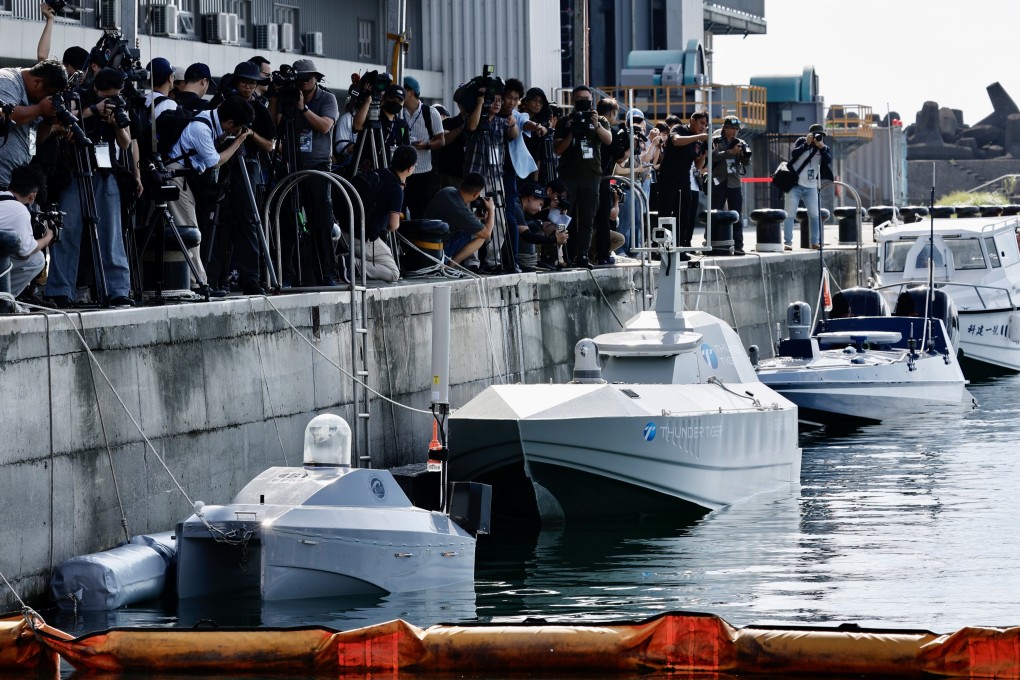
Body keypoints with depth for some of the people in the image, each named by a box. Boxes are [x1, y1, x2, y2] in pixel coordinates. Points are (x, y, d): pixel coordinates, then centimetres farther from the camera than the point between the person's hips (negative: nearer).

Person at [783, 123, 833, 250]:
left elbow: (828, 161, -12)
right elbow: (793, 154, -15)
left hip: (811, 187, 3)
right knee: (790, 214, -6)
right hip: (794, 184, -3)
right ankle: (787, 242, -6)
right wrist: (807, 144, -20)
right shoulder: (802, 142, 2)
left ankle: (815, 242, 12)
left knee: (814, 215, 3)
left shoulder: (824, 149, 6)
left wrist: (821, 147, -21)